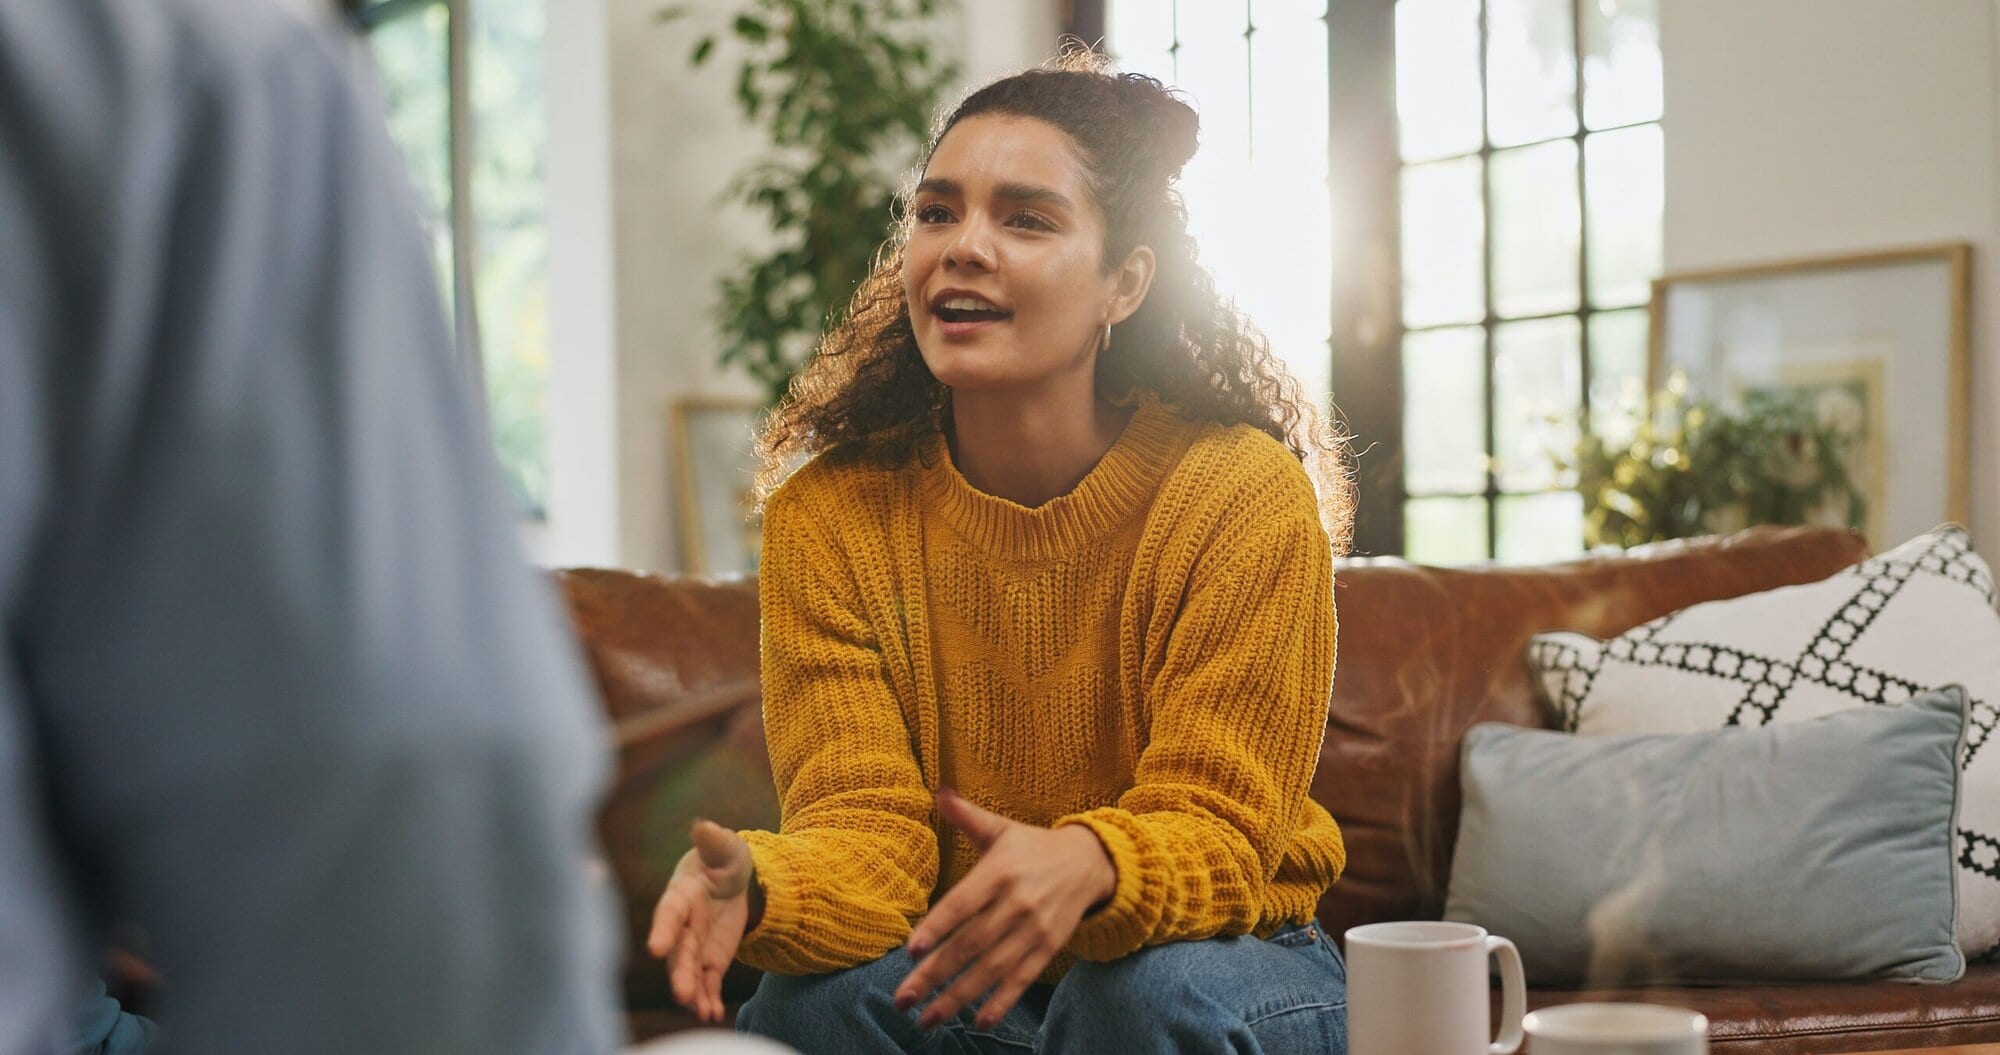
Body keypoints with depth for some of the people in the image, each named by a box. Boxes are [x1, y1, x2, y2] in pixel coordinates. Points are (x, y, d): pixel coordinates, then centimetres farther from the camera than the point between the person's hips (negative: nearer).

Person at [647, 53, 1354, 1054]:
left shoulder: (1246, 495, -16)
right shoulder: (826, 518, -9)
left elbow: (1215, 833, -19)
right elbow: (866, 837, -16)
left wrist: (1089, 867, -44)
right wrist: (760, 887, -41)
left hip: (1214, 957, -1)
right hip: (949, 973, 2)